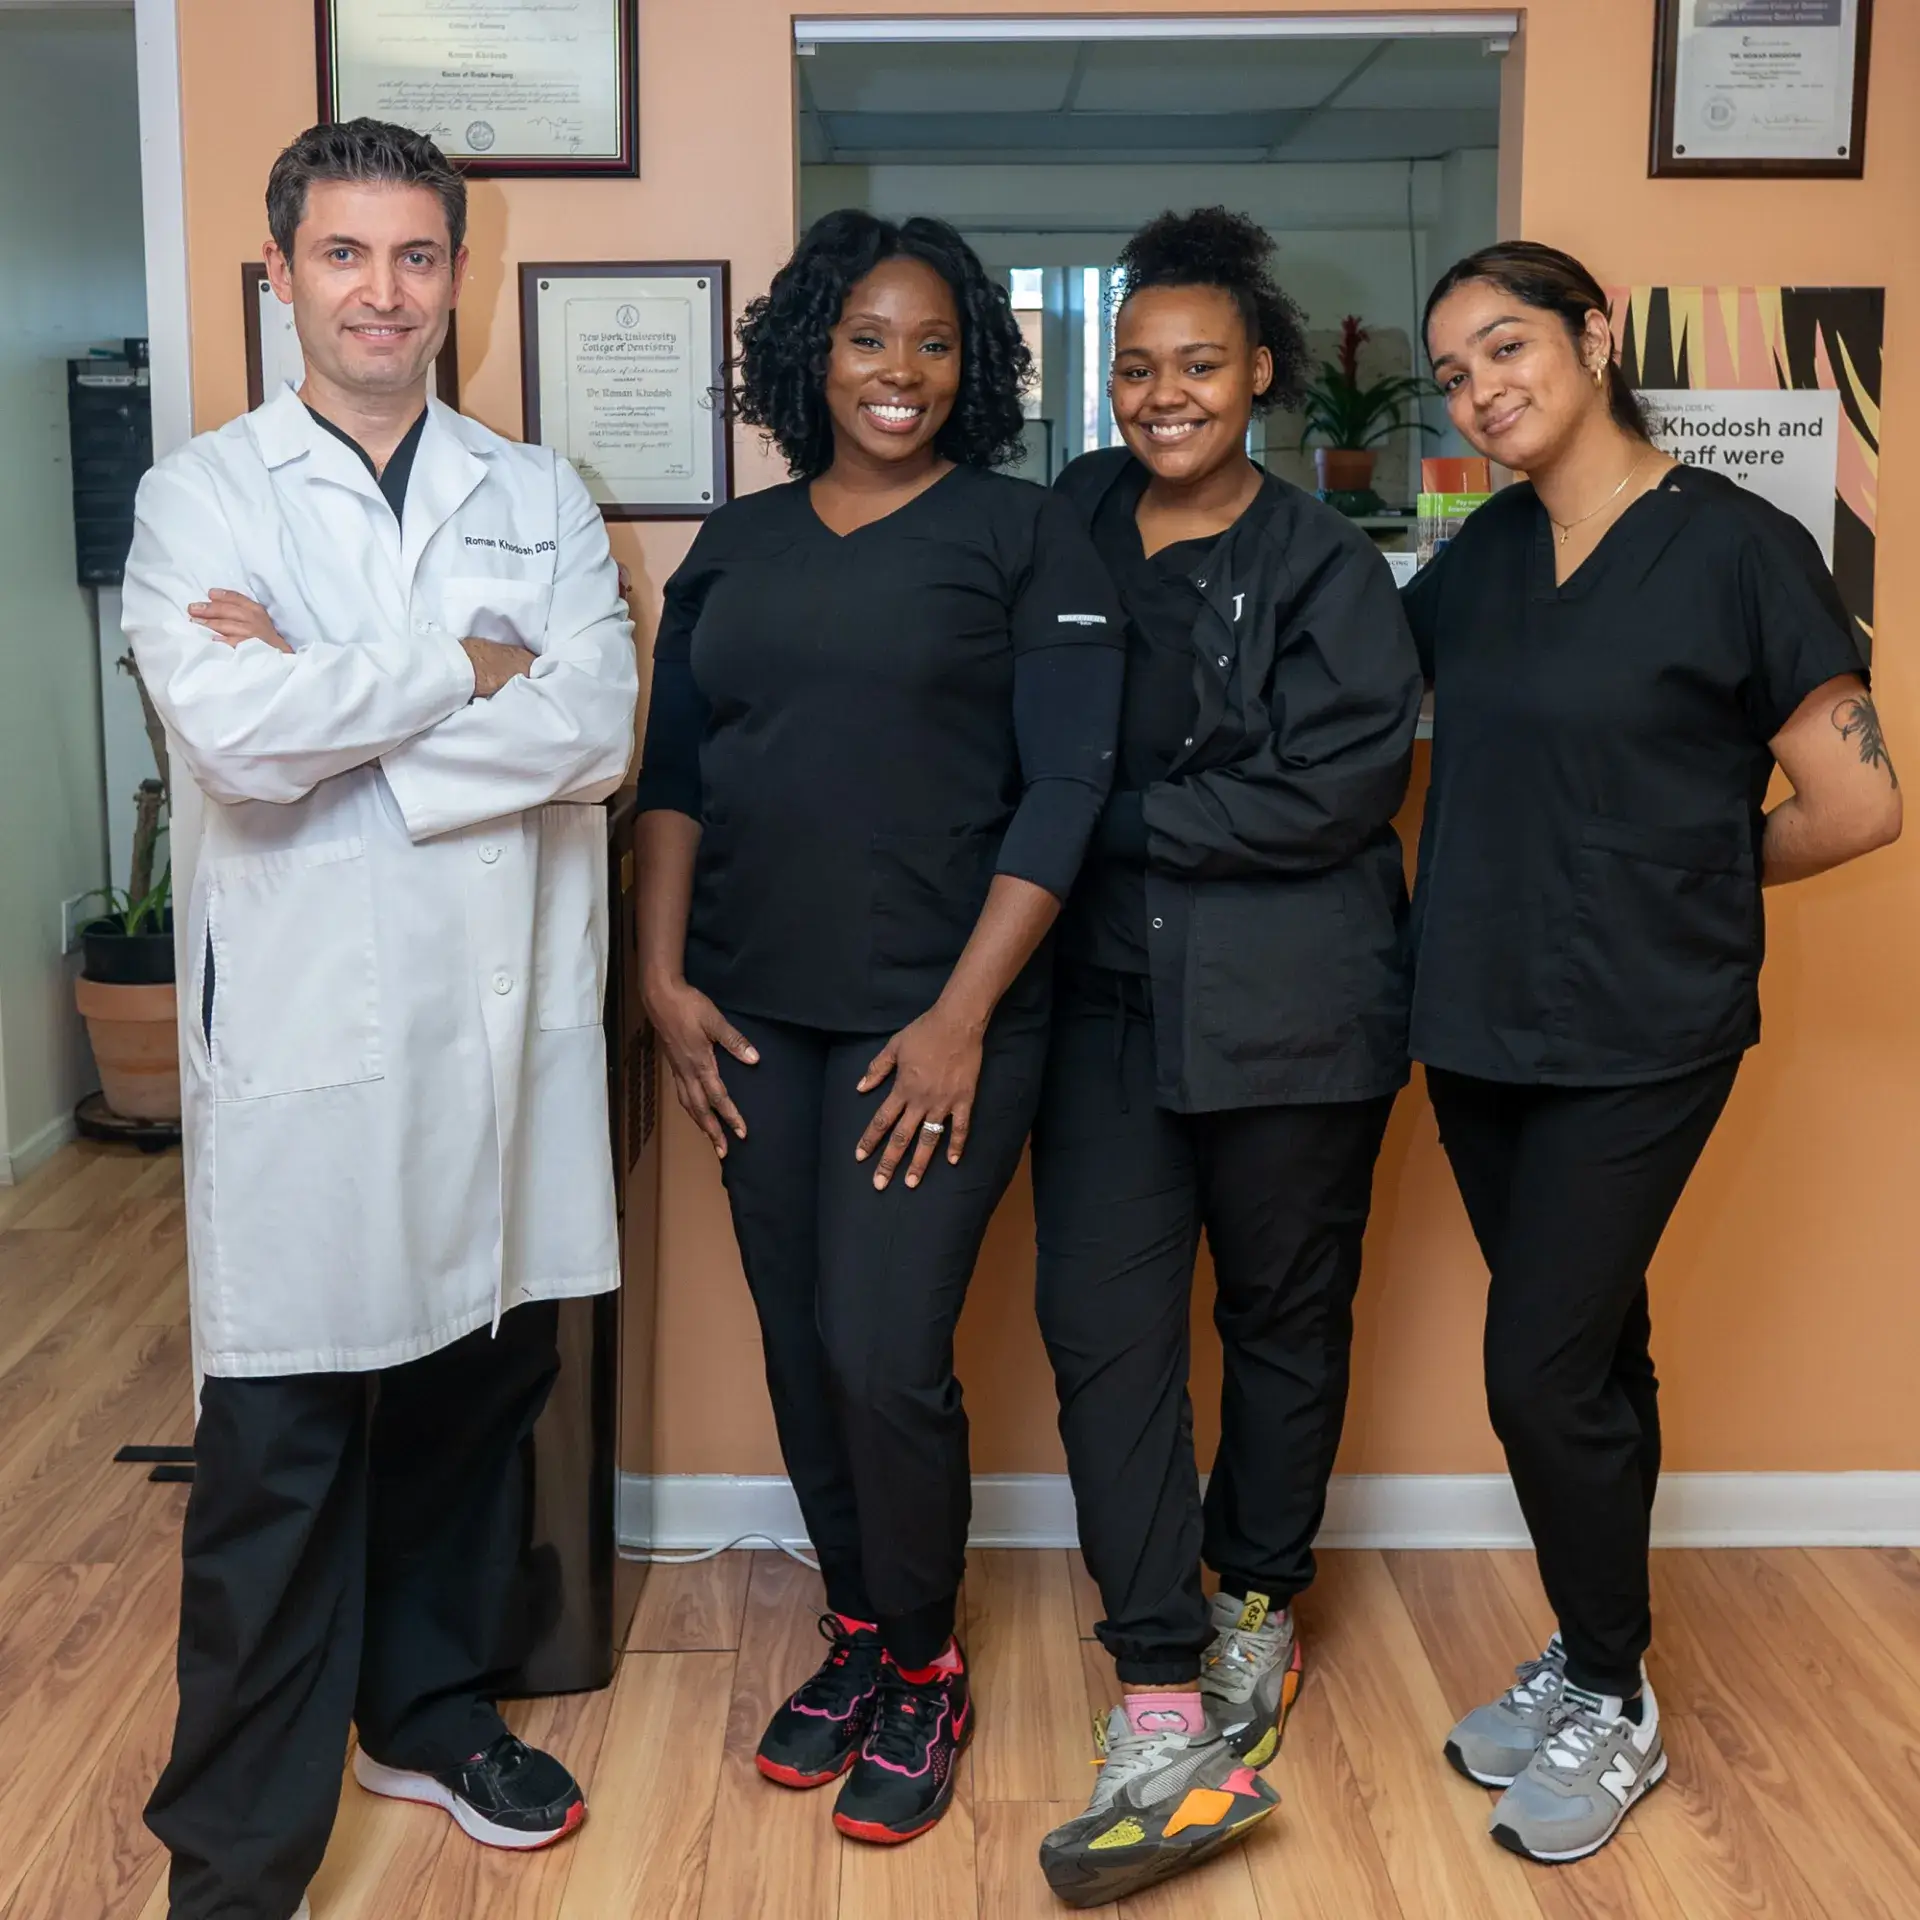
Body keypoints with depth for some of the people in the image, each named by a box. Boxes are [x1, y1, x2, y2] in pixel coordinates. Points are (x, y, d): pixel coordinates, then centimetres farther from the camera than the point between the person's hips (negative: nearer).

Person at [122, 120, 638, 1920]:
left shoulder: (539, 497, 9)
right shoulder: (203, 495, 2)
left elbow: (594, 732, -8)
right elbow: (235, 737, -16)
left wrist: (333, 703, -13)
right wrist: (466, 664, -9)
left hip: (505, 1016, 3)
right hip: (303, 1027, -3)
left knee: (476, 1393, 15)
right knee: (277, 1450, 1)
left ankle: (430, 1708, 38)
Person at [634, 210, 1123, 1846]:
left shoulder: (1024, 536, -1)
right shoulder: (736, 547, 12)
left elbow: (1065, 789, -7)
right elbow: (673, 776, 12)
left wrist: (963, 1015, -12)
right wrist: (665, 978, 2)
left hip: (933, 1021, -4)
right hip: (754, 1020, 4)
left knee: (887, 1357, -6)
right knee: (803, 1353, 9)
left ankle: (921, 1674, 17)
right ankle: (856, 1632, 30)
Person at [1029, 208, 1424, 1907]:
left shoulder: (1326, 569, -3)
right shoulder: (1071, 528, 8)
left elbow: (1331, 787, -14)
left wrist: (1114, 816, -12)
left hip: (1287, 1006, -2)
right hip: (1110, 998, 3)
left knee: (1285, 1317, 11)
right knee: (1102, 1326, -5)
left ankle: (1259, 1602, 33)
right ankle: (1170, 1707, 0)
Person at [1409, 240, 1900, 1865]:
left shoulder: (1737, 547, -10)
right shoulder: (1486, 555, 7)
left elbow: (1858, 807, -8)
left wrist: (1683, 865, 3)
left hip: (1638, 1038, -5)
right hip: (1481, 1024, 5)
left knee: (1543, 1370, -4)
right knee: (1587, 1355, 16)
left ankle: (1614, 1708, 17)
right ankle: (1587, 1658, 32)